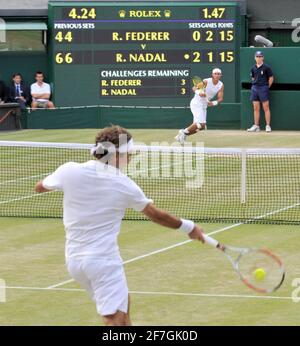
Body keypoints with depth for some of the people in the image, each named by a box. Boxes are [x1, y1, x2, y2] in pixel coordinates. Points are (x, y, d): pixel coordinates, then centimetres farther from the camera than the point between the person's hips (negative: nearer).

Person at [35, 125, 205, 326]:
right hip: (104, 260, -6)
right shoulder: (124, 185, -9)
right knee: (116, 319, -10)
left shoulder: (69, 171, -4)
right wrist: (188, 227, 16)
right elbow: (156, 215, 3)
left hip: (74, 259, 7)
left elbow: (40, 187, 15)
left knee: (122, 301, 25)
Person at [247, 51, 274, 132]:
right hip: (254, 88, 5)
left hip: (263, 88, -5)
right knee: (256, 108, 6)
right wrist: (254, 85, 11)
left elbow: (271, 78, -2)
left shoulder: (266, 67, -4)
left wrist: (267, 88, -2)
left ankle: (268, 126, -3)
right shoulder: (253, 68, 11)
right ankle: (256, 126, 9)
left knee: (266, 108, -5)